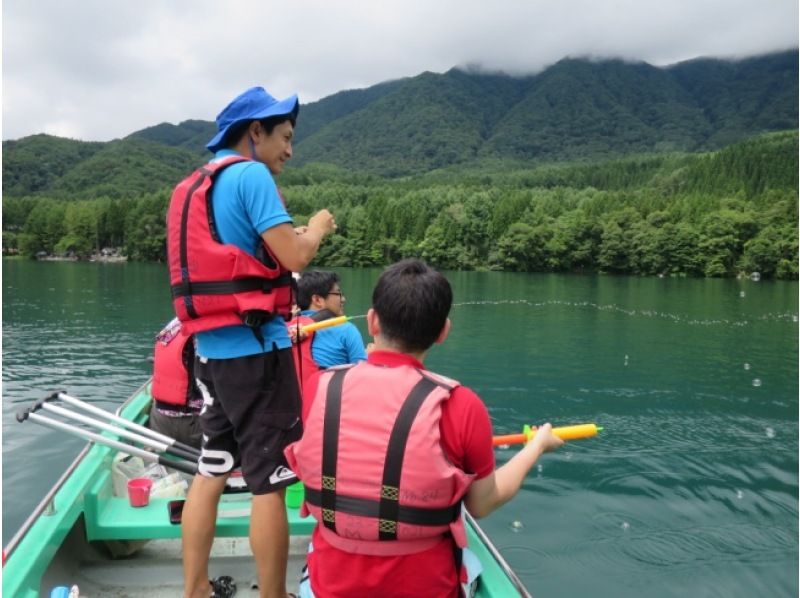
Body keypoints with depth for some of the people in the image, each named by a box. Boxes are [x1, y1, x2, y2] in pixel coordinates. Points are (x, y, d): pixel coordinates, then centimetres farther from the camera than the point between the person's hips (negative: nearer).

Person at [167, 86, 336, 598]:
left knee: (212, 470, 15)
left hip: (211, 346, 9)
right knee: (270, 480, -1)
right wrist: (317, 228, 2)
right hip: (254, 348, -9)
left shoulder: (193, 185, 17)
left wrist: (278, 226, 21)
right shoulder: (250, 173, -10)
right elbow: (294, 258, -17)